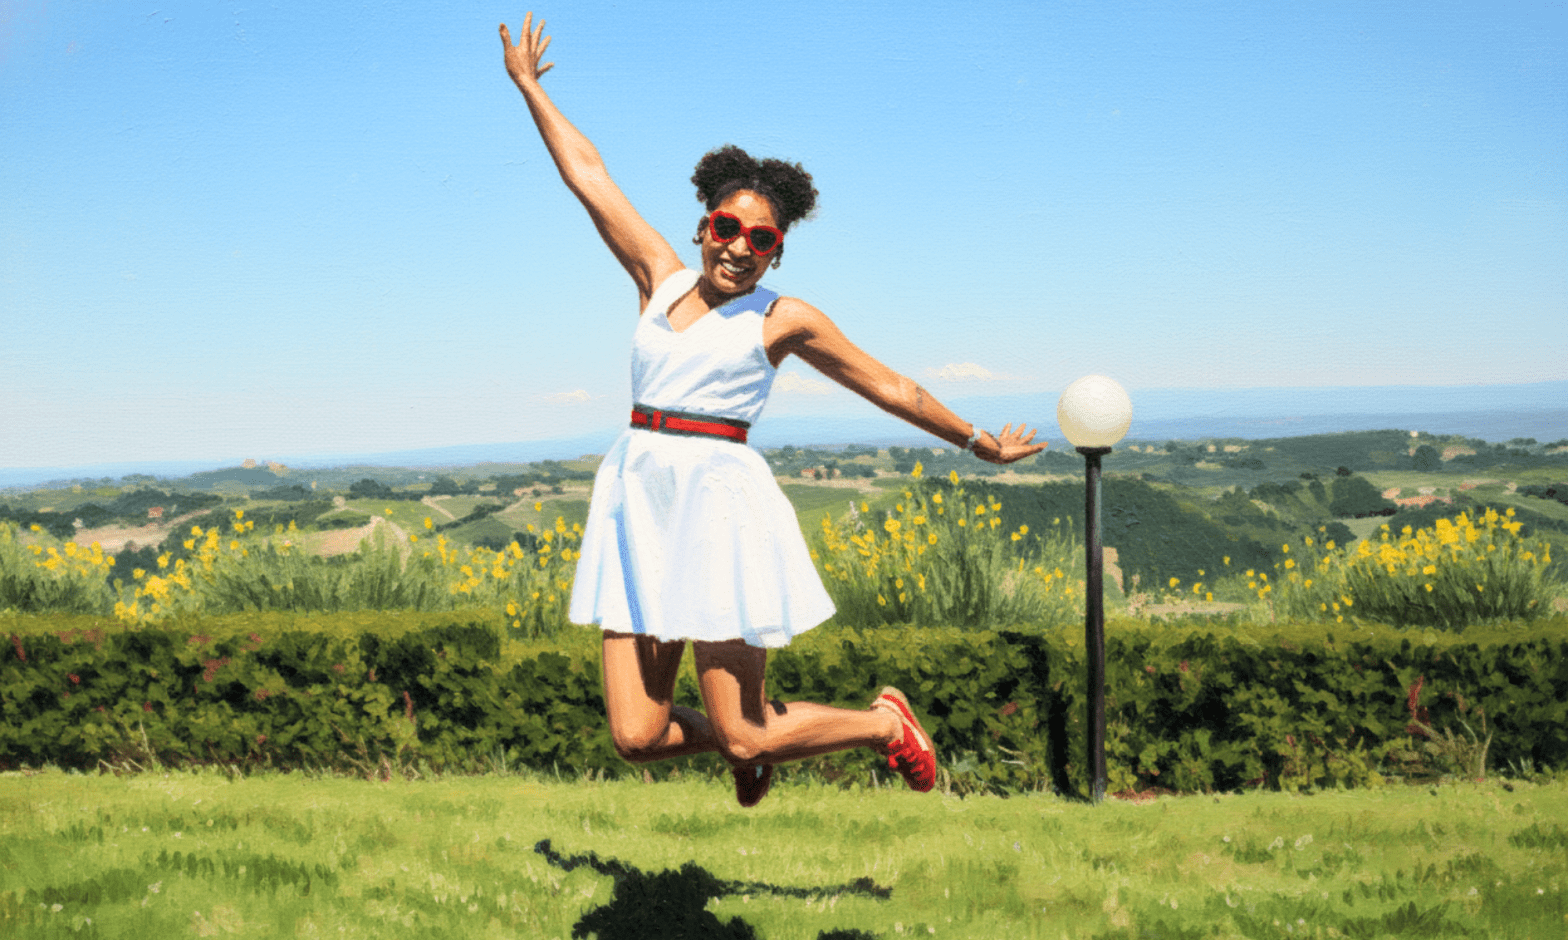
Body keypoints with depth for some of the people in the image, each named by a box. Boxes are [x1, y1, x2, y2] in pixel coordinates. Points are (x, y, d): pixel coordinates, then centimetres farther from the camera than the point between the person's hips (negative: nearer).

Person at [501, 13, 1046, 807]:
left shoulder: (785, 319, 3)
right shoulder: (660, 279, 13)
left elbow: (890, 387, 12)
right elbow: (588, 177, 18)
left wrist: (978, 442, 18)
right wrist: (529, 87, 22)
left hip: (718, 502, -4)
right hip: (637, 502, 4)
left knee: (744, 742, -3)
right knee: (636, 737, -1)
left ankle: (885, 723, 24)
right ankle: (754, 727, 31)